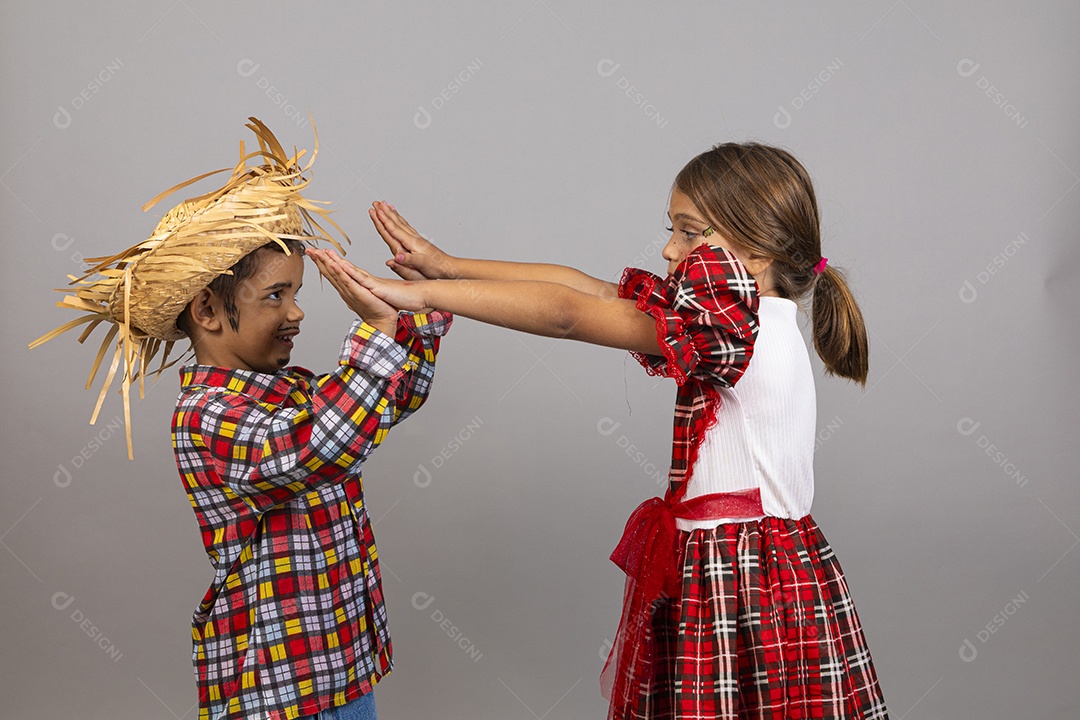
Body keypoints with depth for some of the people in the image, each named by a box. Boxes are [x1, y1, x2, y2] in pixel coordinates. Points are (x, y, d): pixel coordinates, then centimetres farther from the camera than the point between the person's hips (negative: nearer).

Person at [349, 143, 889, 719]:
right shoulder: (743, 322, 10)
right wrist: (448, 267, 5)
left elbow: (568, 315, -19)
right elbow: (586, 287, 6)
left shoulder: (733, 324, -16)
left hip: (738, 589, -8)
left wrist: (425, 294, -16)